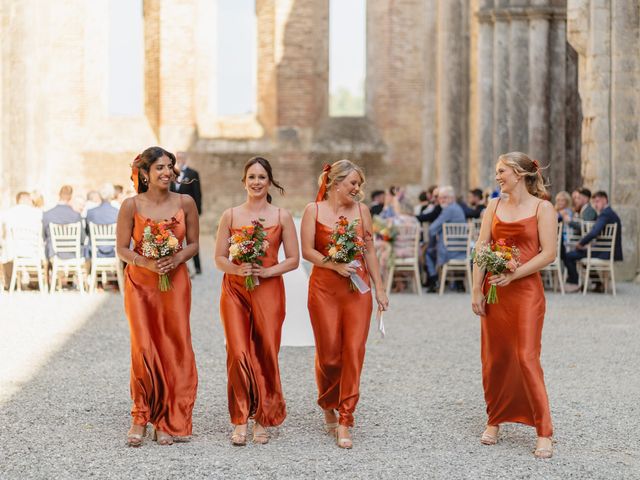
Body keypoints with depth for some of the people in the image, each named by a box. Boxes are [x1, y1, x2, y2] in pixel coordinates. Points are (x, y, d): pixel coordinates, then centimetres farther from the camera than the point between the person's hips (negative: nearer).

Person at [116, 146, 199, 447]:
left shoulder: (185, 203, 0)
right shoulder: (131, 206, -5)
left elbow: (193, 244, 6)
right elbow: (122, 249, -1)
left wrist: (176, 259, -13)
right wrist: (148, 263, -18)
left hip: (176, 281, 2)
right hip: (140, 283, -1)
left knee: (174, 349, 1)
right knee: (144, 349, -6)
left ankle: (166, 422, 11)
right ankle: (141, 418, 10)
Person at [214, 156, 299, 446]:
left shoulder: (282, 216, 6)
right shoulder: (230, 215, 7)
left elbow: (293, 259, 5)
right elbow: (219, 258, 6)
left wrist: (268, 271, -11)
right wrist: (238, 269, -13)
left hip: (269, 290, 0)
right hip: (234, 291, 0)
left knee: (266, 355, 1)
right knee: (238, 354, -9)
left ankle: (263, 420, 15)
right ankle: (240, 422, 0)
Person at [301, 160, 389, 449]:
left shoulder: (361, 211, 9)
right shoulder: (314, 210, 1)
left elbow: (369, 252, 13)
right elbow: (307, 251, -4)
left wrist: (379, 289, 10)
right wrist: (335, 265, -16)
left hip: (358, 288, 2)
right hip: (324, 287, -2)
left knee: (354, 352, -6)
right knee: (328, 354, 1)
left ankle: (344, 424, -1)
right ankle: (328, 407, 29)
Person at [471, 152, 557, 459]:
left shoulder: (542, 208, -2)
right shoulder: (494, 207, 10)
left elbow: (548, 254, -9)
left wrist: (513, 275, -17)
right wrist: (477, 291, -1)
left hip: (525, 290, -4)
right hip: (494, 291, 5)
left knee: (527, 358, -10)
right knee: (494, 358, 7)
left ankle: (543, 433, -5)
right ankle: (494, 422, 22)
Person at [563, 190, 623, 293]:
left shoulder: (605, 214, -16)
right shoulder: (612, 214, 16)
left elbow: (594, 233, -28)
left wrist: (581, 243, -14)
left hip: (604, 253, -10)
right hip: (612, 252, 10)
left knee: (568, 256, -11)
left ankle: (574, 284, 1)